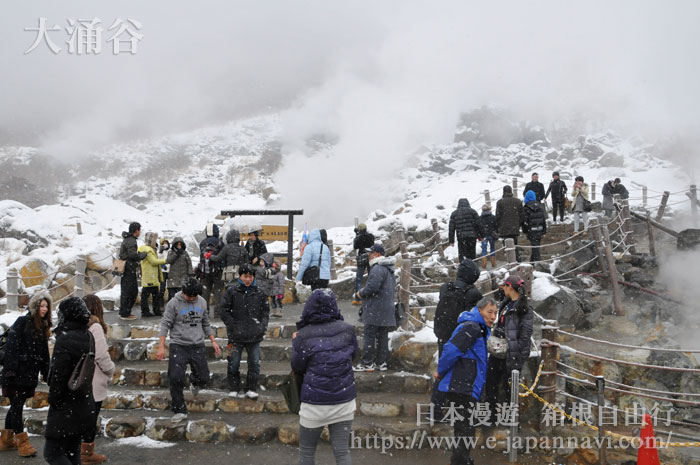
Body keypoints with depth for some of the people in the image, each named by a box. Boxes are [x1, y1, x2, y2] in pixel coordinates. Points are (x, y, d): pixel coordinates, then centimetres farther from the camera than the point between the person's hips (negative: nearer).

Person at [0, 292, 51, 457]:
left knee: (16, 406, 13)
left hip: (30, 374, 7)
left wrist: (45, 372, 17)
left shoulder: (43, 326, 15)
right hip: (17, 374, -7)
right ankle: (22, 443, -3)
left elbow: (44, 352, 20)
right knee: (17, 406, -4)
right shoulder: (22, 322, -7)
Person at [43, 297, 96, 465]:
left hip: (66, 410, -8)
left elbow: (58, 375, -21)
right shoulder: (88, 336, 6)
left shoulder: (65, 339, -20)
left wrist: (53, 400, -8)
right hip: (85, 406, 8)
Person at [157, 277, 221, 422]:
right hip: (178, 346, -3)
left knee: (203, 378, 2)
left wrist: (213, 341, 14)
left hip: (198, 346, 3)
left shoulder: (202, 302, 7)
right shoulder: (174, 303, -7)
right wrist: (161, 347, -11)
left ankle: (194, 382, 41)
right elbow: (165, 324, -5)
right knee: (176, 378, -13)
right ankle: (180, 411, 2)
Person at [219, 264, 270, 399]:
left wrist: (262, 326, 0)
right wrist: (233, 326, -8)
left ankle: (251, 389, 17)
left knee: (254, 363, 6)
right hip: (236, 335, -2)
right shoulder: (232, 291, -3)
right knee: (234, 364, 6)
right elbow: (223, 310, -1)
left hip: (254, 336, 2)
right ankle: (234, 389, 19)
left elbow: (266, 311, 13)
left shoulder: (259, 292, 5)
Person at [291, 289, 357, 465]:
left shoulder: (303, 335, -11)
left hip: (315, 403, -2)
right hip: (344, 400, 3)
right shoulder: (347, 330, -3)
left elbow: (297, 368, 1)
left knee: (306, 451, 15)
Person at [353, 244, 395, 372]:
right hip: (387, 310, 10)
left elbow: (372, 286, -25)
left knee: (370, 335, -5)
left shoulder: (378, 268, -16)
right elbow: (393, 288, 24)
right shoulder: (389, 270, 18)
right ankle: (381, 362, 15)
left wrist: (360, 293, -7)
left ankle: (367, 363, -3)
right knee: (382, 336, 11)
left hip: (376, 310, -10)